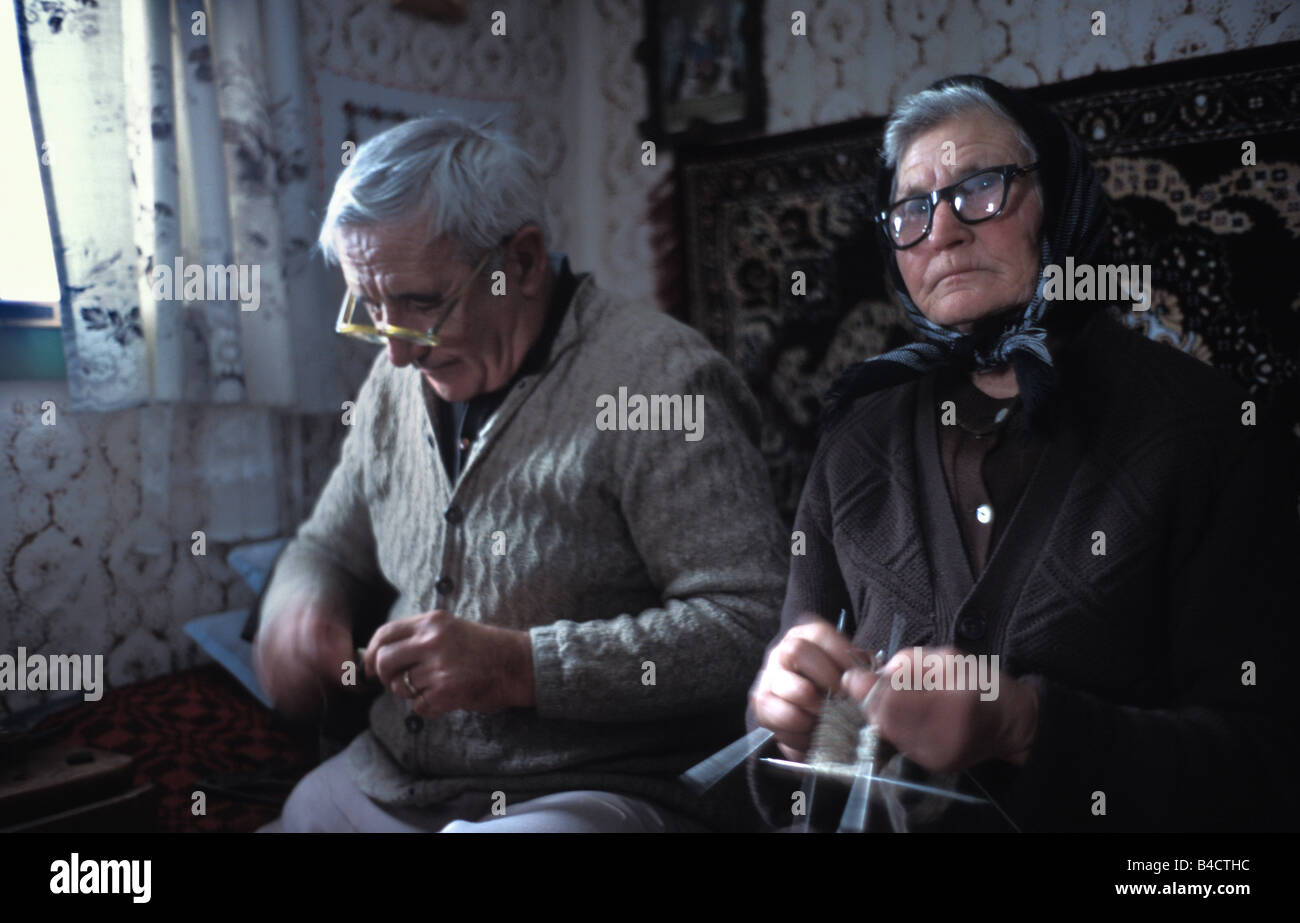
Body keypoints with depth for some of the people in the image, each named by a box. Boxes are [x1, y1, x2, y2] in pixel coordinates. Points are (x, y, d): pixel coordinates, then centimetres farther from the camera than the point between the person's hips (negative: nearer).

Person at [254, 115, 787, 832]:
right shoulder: (396, 382, 8)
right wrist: (296, 612, -3)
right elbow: (330, 548, 21)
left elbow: (751, 626, -20)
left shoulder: (658, 378, -15)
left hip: (598, 794, -6)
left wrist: (522, 666, -24)